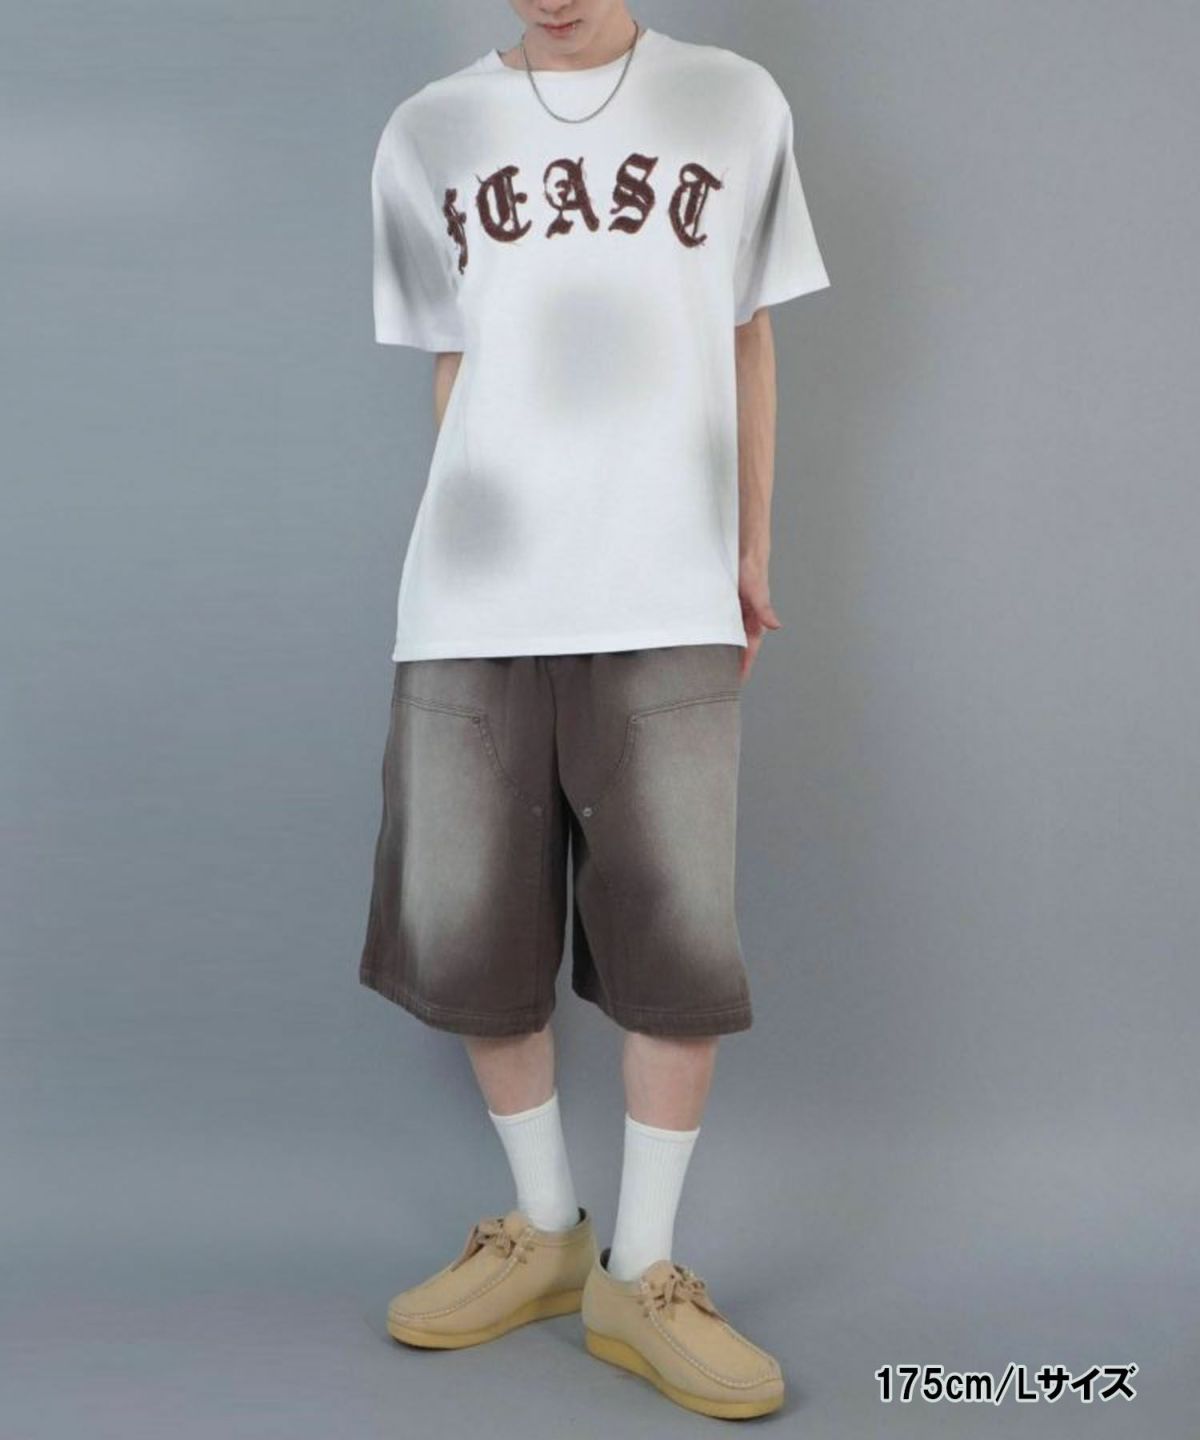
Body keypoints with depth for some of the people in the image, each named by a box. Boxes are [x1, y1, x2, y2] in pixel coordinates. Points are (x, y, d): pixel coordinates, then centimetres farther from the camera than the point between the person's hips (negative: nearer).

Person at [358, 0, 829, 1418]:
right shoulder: (425, 134, 12)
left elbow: (747, 346, 14)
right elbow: (453, 371, 14)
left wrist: (749, 555, 12)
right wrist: (479, 547, 9)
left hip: (668, 607, -1)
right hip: (468, 610, 2)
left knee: (680, 950, -2)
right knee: (468, 941, 5)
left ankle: (641, 1275, 16)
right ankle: (543, 1233, 26)